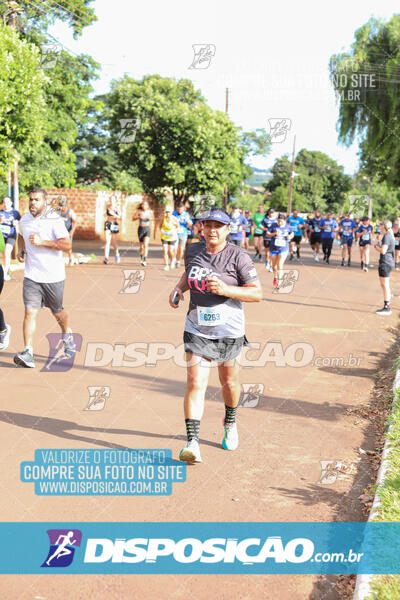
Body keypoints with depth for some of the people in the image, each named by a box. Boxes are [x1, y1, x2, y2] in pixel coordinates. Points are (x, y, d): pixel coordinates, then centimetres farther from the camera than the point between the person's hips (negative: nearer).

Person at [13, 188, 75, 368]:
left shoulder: (54, 220, -10)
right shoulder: (24, 220, 6)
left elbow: (67, 245, -18)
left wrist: (42, 242, -24)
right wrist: (21, 250, 11)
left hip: (53, 276, -3)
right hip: (31, 276, 3)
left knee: (57, 312, 15)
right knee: (29, 312, -12)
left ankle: (67, 335, 45)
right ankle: (28, 353, -14)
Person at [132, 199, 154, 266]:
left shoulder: (150, 212, -2)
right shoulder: (139, 211, -5)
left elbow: (153, 219, 12)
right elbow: (133, 219, -1)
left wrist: (150, 219, -11)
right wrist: (138, 217, -19)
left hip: (147, 229, -1)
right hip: (140, 229, 1)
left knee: (145, 245, -18)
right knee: (141, 246, 11)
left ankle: (144, 261, -19)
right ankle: (141, 258, 40)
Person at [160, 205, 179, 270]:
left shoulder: (174, 219, -15)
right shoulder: (163, 218, -10)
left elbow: (178, 227, -3)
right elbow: (161, 225, 6)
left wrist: (174, 232, -20)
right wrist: (161, 230, -13)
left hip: (172, 237, -1)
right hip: (164, 237, 2)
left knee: (171, 251, 1)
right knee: (165, 250, -8)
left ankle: (173, 259, 36)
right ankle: (166, 265, 2)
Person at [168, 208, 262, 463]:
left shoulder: (238, 256, -11)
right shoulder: (193, 251, 2)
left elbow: (257, 293, -13)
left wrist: (225, 289, -25)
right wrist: (178, 288, 3)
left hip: (229, 330, -2)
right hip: (197, 329, 2)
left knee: (229, 382, 15)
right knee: (195, 383, -10)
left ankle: (230, 423, 45)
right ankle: (192, 443, -11)